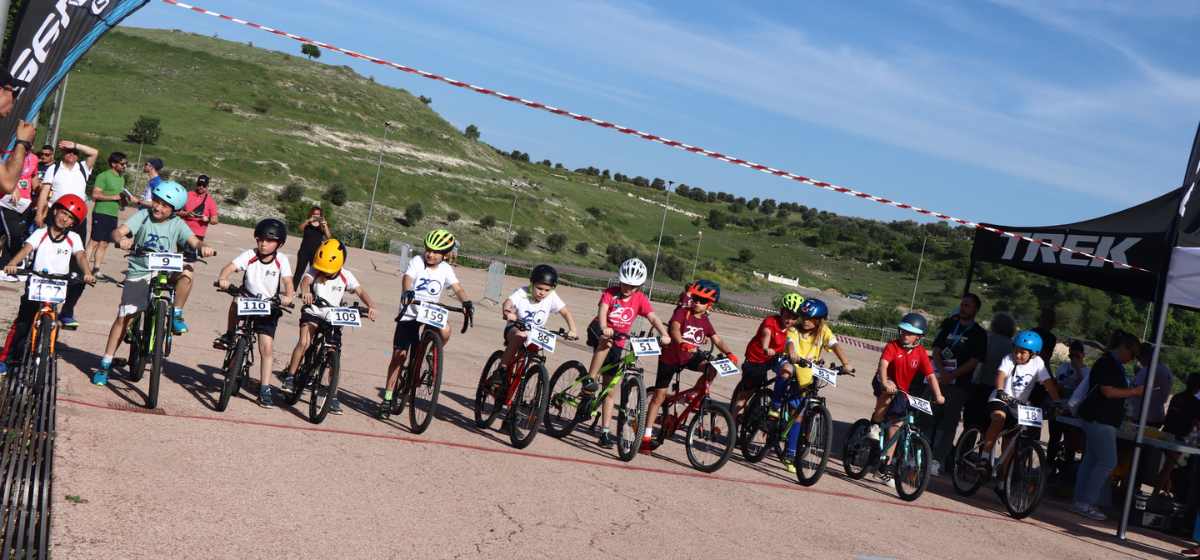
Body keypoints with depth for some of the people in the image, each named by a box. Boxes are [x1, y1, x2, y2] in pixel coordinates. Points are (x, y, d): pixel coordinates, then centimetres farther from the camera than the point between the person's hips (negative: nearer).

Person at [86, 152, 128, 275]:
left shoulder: (122, 178, 18)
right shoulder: (104, 176, -7)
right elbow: (95, 195, -15)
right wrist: (114, 197, -18)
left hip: (113, 215, 7)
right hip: (101, 213, -7)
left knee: (104, 244, 9)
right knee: (94, 242, -8)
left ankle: (96, 269, 14)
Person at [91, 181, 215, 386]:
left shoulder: (177, 224, 0)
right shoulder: (143, 216, -4)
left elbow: (193, 241, -14)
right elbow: (118, 231, -16)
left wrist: (202, 247, -38)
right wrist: (122, 239, -40)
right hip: (138, 273, -1)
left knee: (186, 272, -30)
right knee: (124, 317, -7)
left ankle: (176, 316, -10)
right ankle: (105, 364, 4)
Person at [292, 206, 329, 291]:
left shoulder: (322, 226, 5)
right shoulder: (307, 224, 5)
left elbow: (328, 236, -9)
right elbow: (300, 228, -15)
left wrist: (325, 225, -26)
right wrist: (309, 221, -31)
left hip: (316, 253, 0)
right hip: (304, 251, 0)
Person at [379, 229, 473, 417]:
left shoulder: (446, 269, 1)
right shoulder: (417, 261, -6)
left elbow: (457, 288, -10)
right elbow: (407, 278, -23)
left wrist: (466, 302, -31)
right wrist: (408, 291, -46)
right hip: (409, 315, -2)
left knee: (445, 331, -30)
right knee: (399, 356, -3)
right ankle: (387, 399, 8)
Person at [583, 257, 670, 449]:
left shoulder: (640, 299, -7)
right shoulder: (610, 293, -14)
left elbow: (653, 318, -19)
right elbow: (602, 311, -30)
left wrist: (664, 334, -38)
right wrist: (604, 329, -51)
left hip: (617, 344, 3)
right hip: (600, 334, -3)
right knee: (607, 341, -41)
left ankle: (605, 431, 9)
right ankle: (590, 379, -31)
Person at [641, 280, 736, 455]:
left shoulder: (704, 321, 0)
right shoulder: (682, 312, -16)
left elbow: (717, 339, -3)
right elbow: (674, 330, -33)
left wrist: (729, 353, -22)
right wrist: (682, 343, -53)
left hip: (690, 356, 4)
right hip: (670, 357, -4)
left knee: (711, 368, -24)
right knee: (659, 396, -1)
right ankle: (646, 437, 5)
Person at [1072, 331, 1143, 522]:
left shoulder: (1114, 364, 17)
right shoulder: (1107, 363, -15)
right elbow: (1108, 391, -21)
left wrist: (1134, 392, 17)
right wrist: (1135, 391, -15)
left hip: (1099, 419, 11)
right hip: (1100, 420, -11)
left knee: (1091, 460, 11)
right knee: (1107, 462, -10)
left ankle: (1081, 502, 14)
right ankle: (1086, 502, -8)